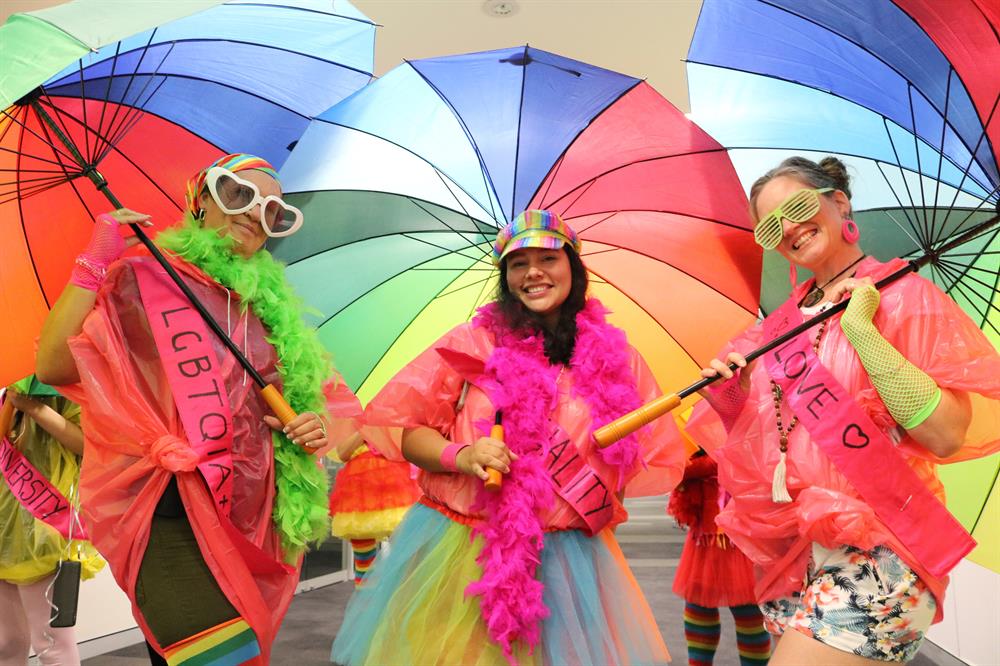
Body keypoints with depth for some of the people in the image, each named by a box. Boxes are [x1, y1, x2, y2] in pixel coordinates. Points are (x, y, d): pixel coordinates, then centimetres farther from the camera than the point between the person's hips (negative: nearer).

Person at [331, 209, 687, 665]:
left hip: (568, 560, 2)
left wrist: (600, 495, -7)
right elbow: (405, 427, 0)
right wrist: (460, 455, -18)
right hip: (456, 552, -1)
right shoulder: (473, 343, -2)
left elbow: (658, 459, 9)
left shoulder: (615, 357, 4)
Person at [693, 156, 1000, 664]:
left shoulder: (903, 295, -5)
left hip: (872, 551, -5)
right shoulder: (787, 320, 10)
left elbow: (946, 436, -17)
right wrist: (730, 396, -3)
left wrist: (861, 328, -17)